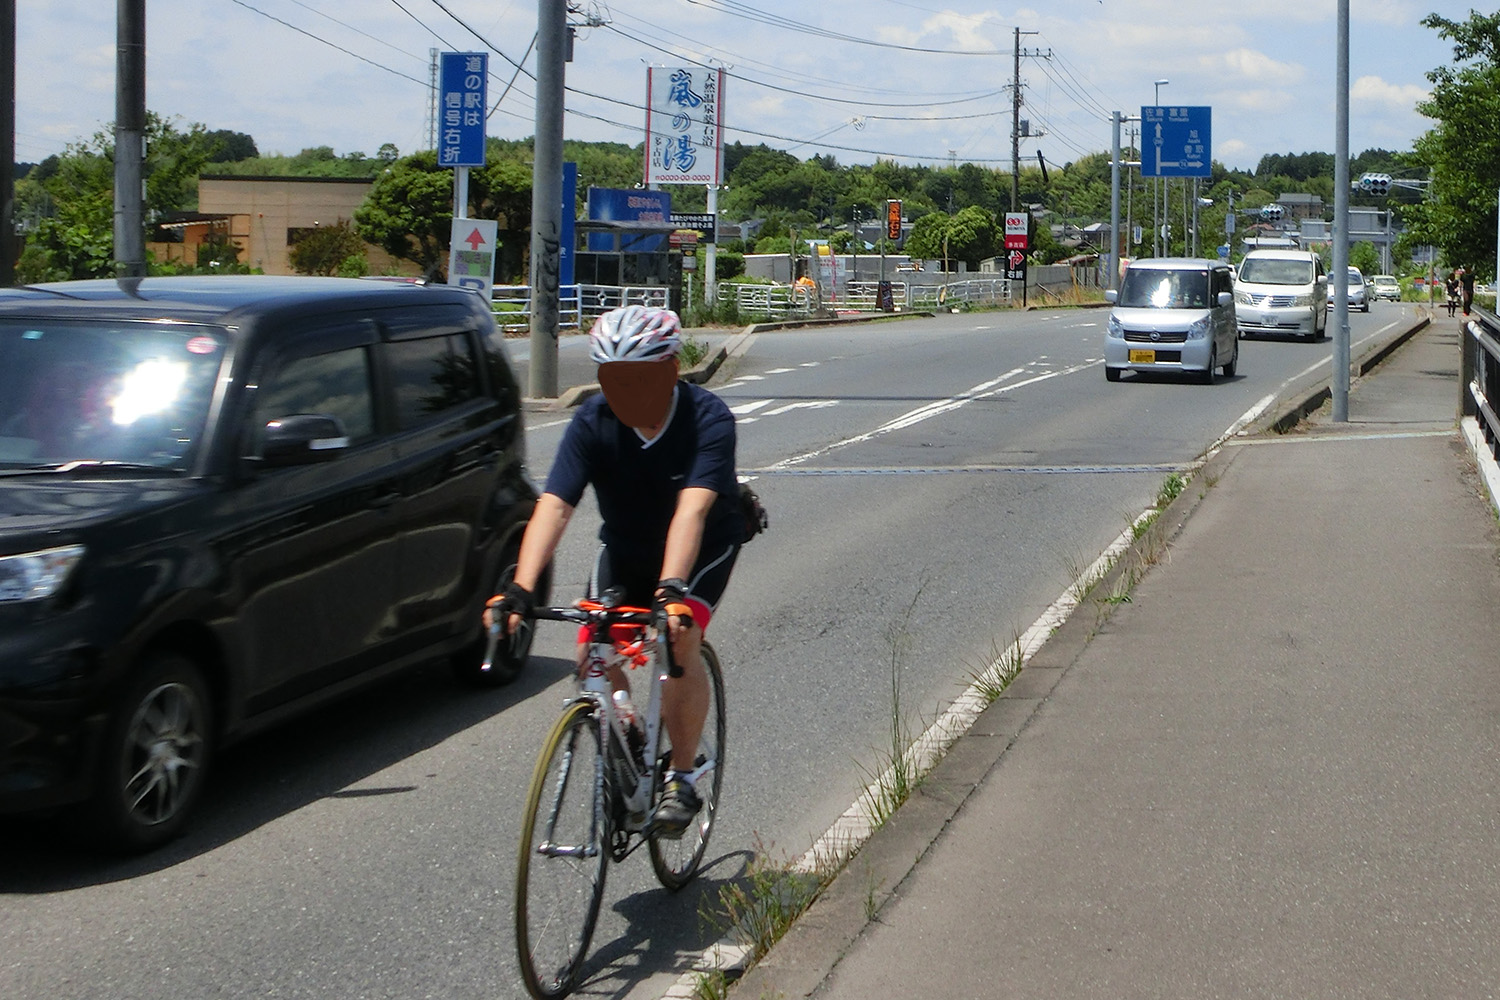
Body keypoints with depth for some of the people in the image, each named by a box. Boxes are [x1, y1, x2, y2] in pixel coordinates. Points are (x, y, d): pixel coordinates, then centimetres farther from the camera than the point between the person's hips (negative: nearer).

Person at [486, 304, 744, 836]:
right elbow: (553, 507, -32)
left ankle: (681, 778, -11)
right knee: (593, 652, -16)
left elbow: (692, 510, -43)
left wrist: (671, 588, -57)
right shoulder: (592, 422, -22)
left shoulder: (707, 417, -29)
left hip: (706, 545, -3)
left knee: (681, 640, -27)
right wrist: (519, 589, -46)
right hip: (626, 545, 3)